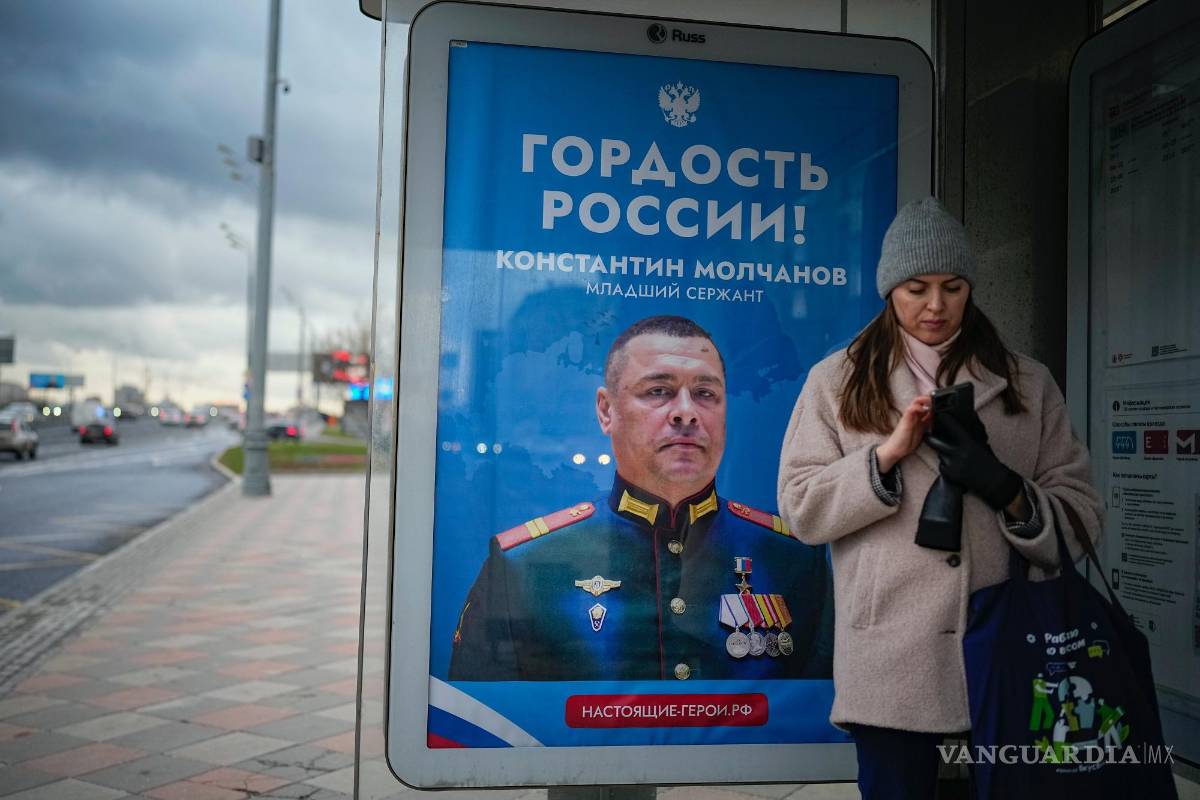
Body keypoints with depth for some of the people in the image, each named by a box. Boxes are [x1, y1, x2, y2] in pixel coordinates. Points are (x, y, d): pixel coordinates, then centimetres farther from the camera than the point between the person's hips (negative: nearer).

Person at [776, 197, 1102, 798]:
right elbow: (800, 511, -1)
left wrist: (1008, 489, -16)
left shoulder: (1027, 383, 8)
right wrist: (887, 455, -14)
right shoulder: (837, 381, 4)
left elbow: (1080, 521, 4)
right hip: (893, 659, -1)